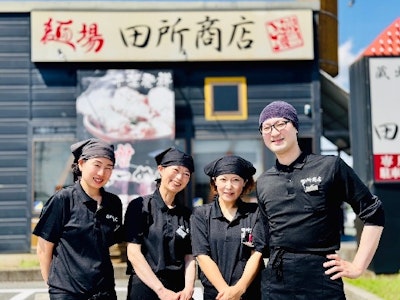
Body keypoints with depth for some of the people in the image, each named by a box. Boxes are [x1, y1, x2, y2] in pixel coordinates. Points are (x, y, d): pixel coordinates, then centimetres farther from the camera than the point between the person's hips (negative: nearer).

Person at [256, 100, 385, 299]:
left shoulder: (330, 166, -1)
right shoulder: (263, 183, 10)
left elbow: (373, 215, 1)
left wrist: (358, 266, -3)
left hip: (322, 277, -3)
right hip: (275, 282, 3)